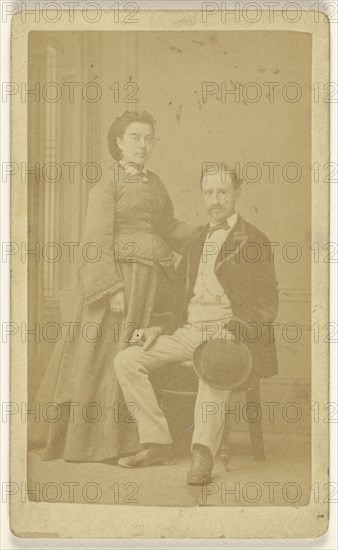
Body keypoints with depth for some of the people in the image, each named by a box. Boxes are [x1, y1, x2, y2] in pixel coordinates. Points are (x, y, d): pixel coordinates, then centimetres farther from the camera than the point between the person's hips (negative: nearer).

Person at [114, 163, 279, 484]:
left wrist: (231, 331, -19)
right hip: (189, 331, 6)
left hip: (229, 332, -6)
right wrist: (160, 329, 5)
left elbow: (267, 305, -3)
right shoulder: (196, 243, 22)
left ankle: (203, 452, -43)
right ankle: (156, 443, -10)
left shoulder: (253, 240, 4)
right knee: (126, 360, -11)